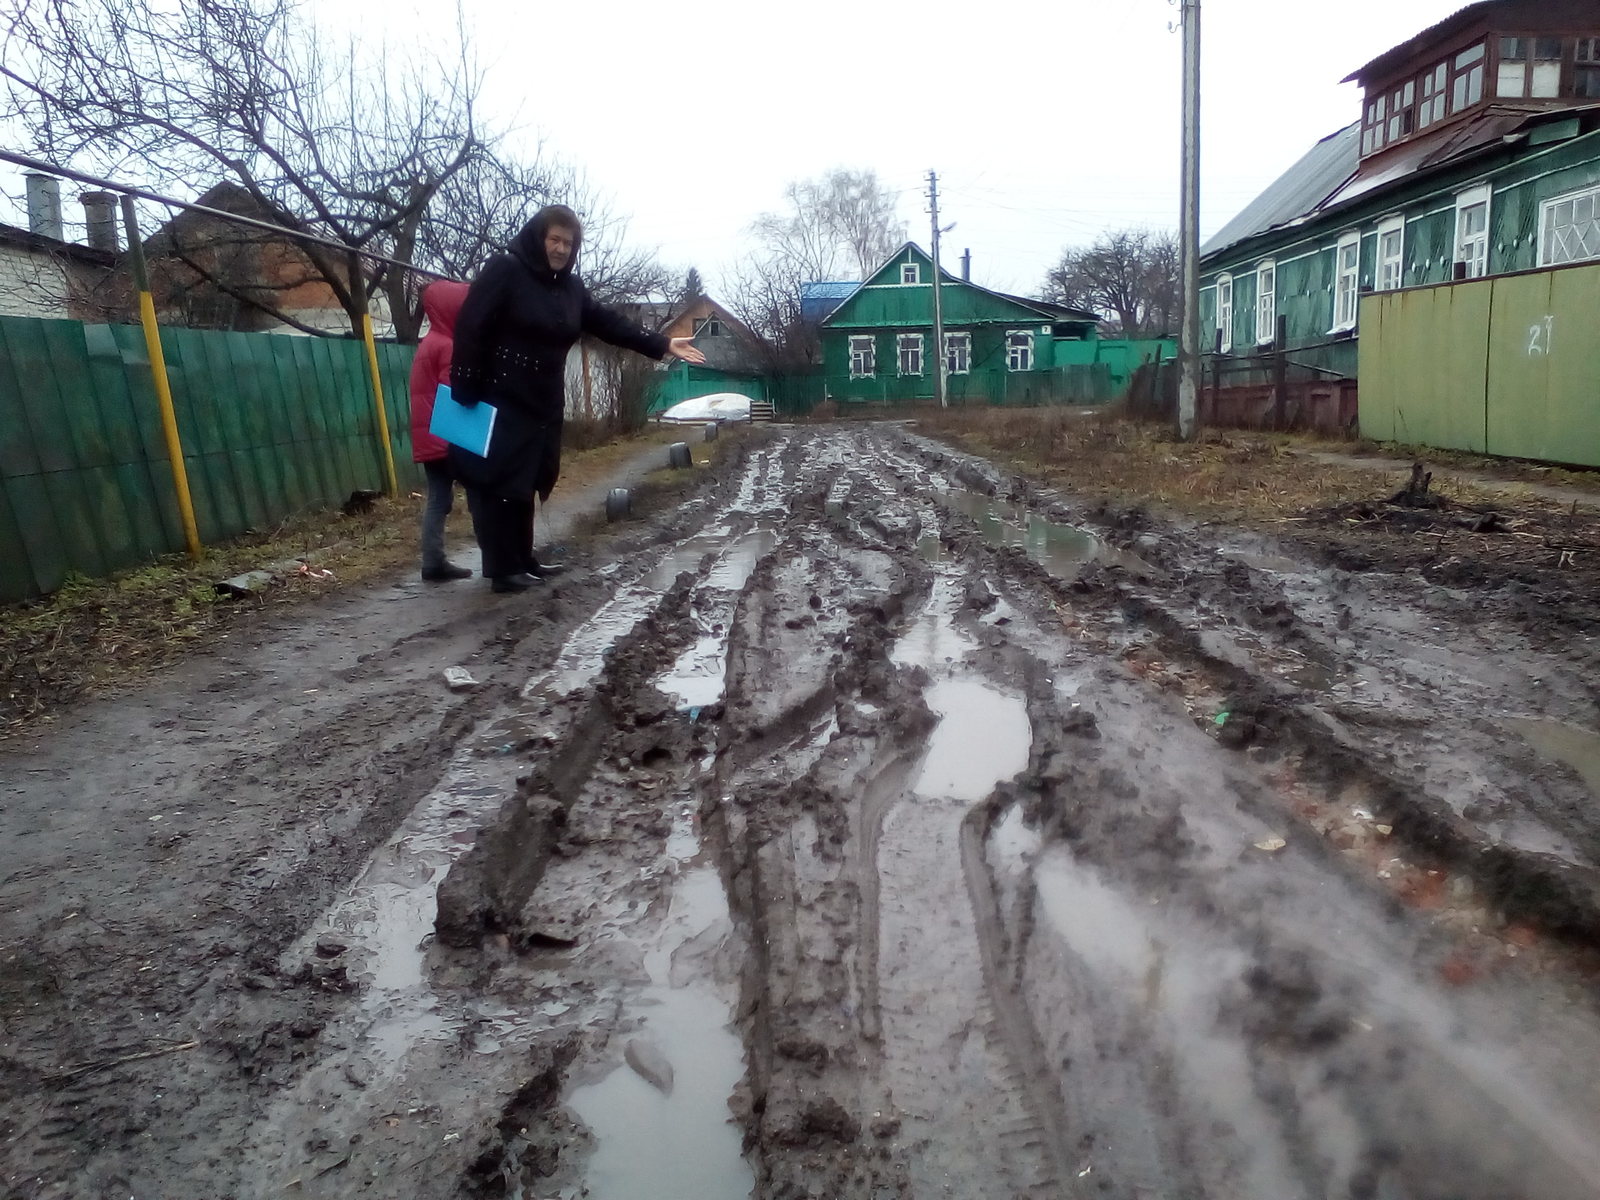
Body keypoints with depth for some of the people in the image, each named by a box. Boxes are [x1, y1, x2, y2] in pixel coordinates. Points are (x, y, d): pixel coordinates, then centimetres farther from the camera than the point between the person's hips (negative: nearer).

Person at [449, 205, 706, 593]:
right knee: (499, 485, -4)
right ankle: (503, 569, 1)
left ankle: (522, 560, 21)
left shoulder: (569, 286, 11)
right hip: (499, 403, -7)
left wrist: (662, 344, 2)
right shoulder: (504, 270, -10)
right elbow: (470, 328, -14)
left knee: (525, 484, 12)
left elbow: (609, 322, 9)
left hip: (543, 405, 7)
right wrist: (465, 390, -19)